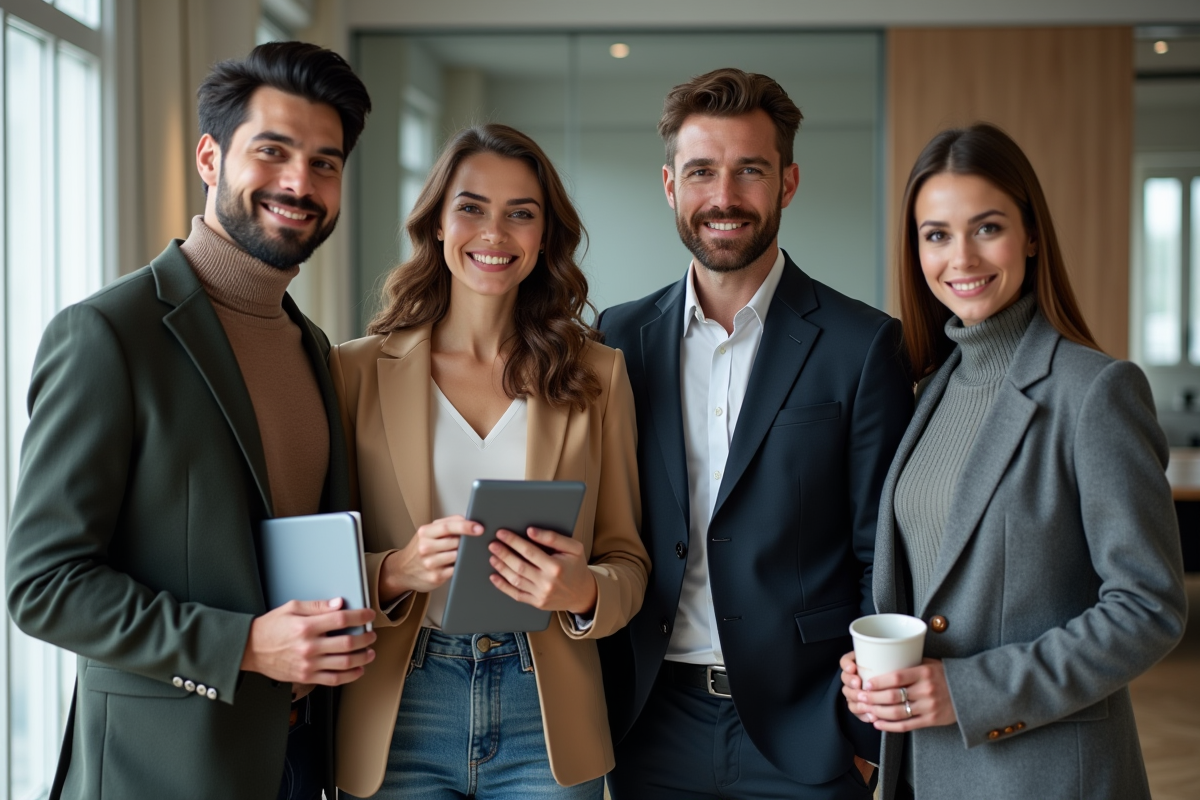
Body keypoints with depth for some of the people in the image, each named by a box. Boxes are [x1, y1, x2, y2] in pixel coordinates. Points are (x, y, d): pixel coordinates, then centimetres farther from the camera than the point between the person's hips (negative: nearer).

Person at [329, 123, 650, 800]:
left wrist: (582, 591, -14)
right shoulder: (357, 370, 2)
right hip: (398, 722, 0)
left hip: (546, 719, 1)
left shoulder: (598, 375, 5)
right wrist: (395, 572, -17)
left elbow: (628, 560, 7)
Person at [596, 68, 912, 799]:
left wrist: (874, 735, -7)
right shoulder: (621, 337, 4)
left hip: (803, 737, -2)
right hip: (654, 734, 3)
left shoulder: (862, 345, -5)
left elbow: (884, 560, -4)